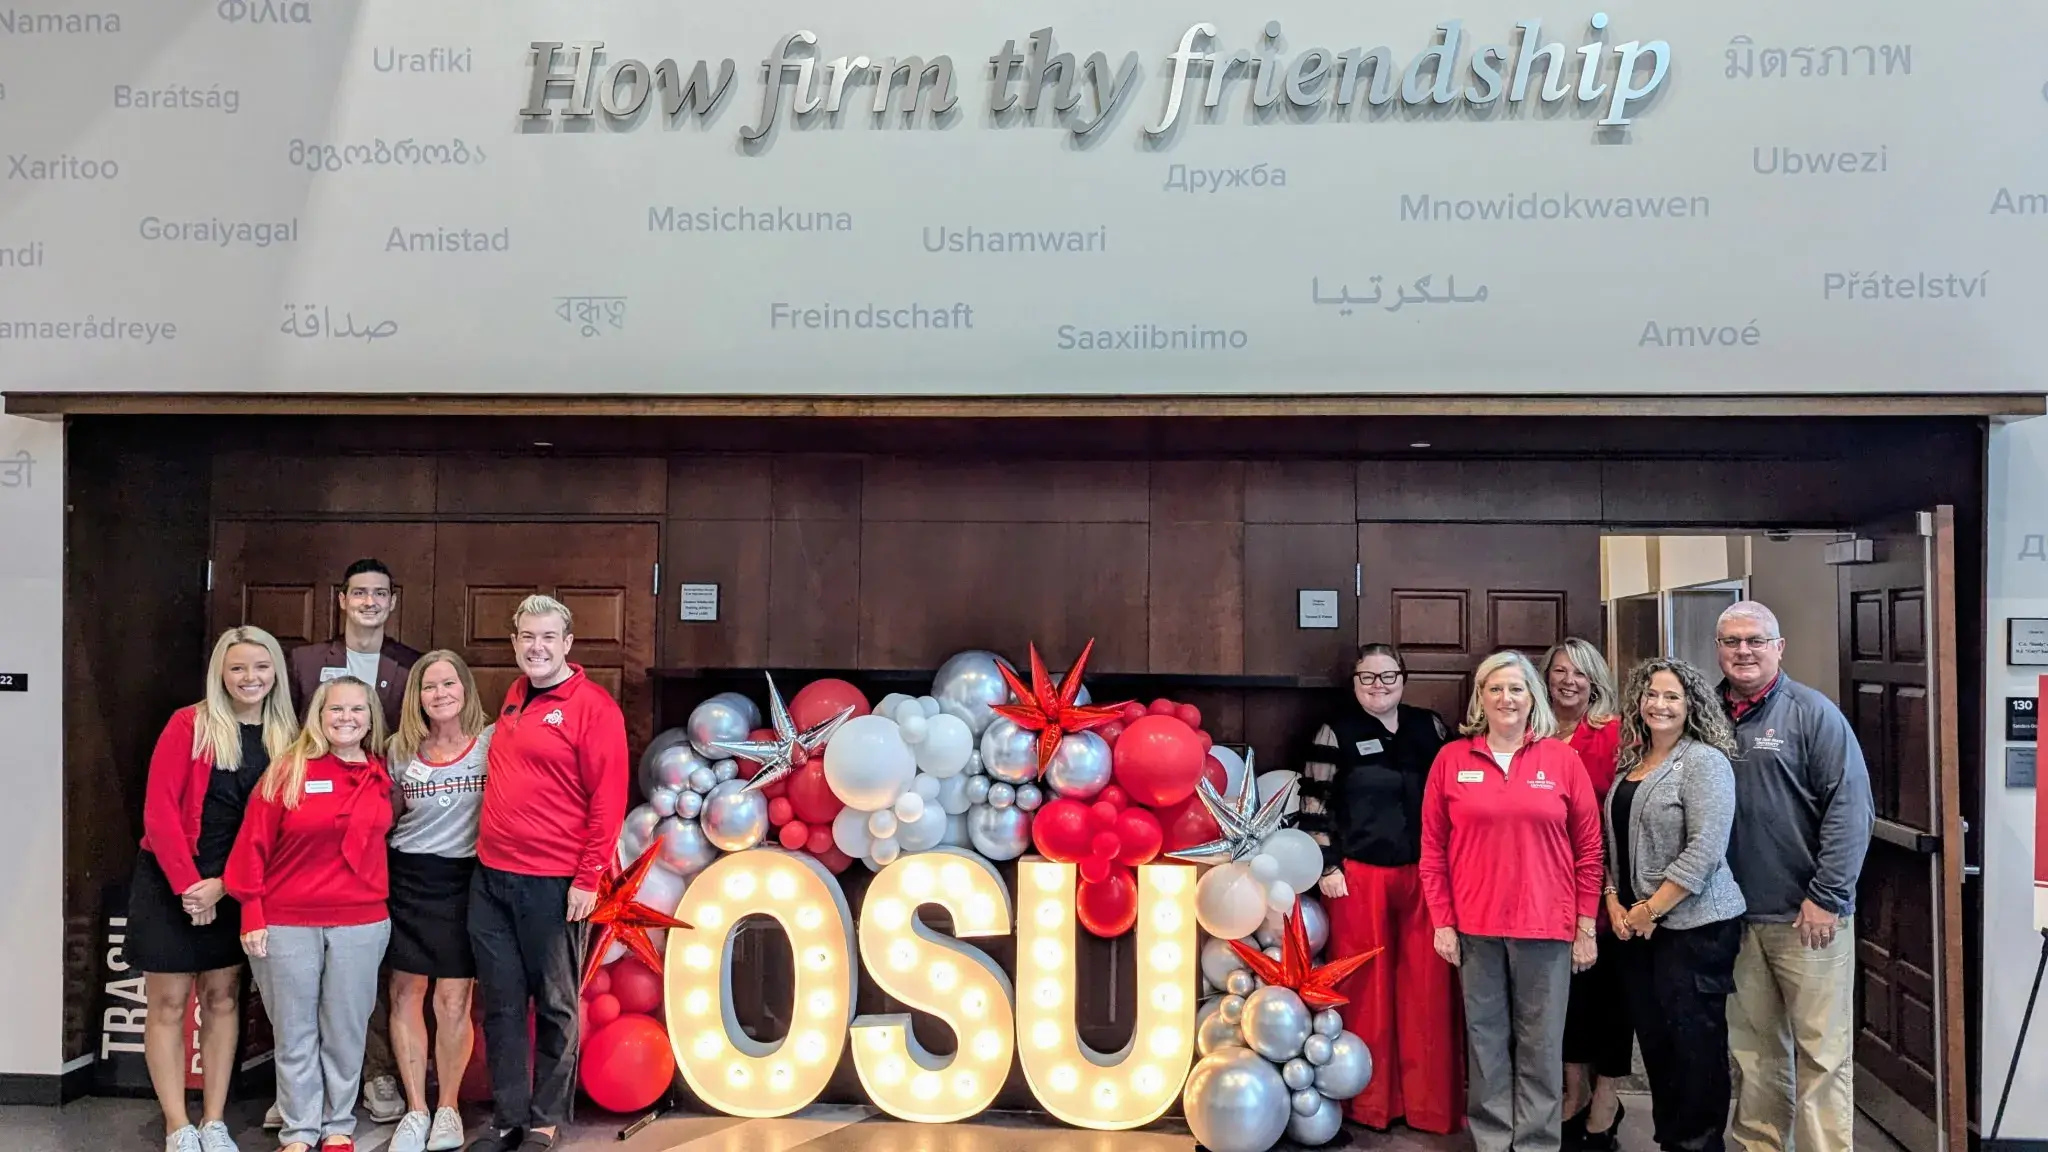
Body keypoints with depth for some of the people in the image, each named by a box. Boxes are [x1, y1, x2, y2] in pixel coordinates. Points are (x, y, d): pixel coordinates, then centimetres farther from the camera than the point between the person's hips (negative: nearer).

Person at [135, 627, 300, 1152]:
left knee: (222, 997, 8)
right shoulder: (189, 724, -9)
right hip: (169, 880, -3)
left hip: (234, 889, 3)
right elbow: (159, 809, -12)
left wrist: (224, 885, -10)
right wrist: (187, 883, -15)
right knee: (169, 1001, 1)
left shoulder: (287, 737, 0)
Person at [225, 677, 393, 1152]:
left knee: (345, 1033, 10)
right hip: (286, 924, -2)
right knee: (294, 1034, 8)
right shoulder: (288, 770, -5)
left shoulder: (381, 778, 4)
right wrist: (251, 913, -7)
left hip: (360, 924, 2)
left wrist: (379, 898, 6)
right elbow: (255, 842, -5)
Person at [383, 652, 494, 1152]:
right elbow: (386, 815, 16)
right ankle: (415, 1109, 14)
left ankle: (448, 1107, 15)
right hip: (406, 878, 3)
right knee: (406, 993, 4)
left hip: (466, 878, -2)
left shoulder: (492, 742, -5)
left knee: (453, 998, -1)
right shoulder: (400, 749, 4)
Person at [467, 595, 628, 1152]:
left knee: (555, 1007, 5)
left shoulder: (593, 706, -9)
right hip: (491, 876, 6)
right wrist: (491, 853, 17)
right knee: (501, 1004, 10)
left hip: (554, 882, -6)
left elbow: (608, 798, -12)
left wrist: (589, 877, -14)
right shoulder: (513, 698, 13)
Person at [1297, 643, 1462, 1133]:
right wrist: (1327, 866, -7)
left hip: (1424, 874, 3)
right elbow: (1315, 804, -3)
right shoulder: (1337, 733, -1)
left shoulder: (1431, 727, 9)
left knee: (1428, 987, 4)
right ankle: (1369, 1101, 16)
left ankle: (1430, 1100, 17)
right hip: (1360, 876, -3)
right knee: (1366, 986, 3)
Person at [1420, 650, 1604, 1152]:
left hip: (1546, 924, -1)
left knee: (1541, 1043, 6)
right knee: (1486, 1040, 9)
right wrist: (1442, 922, 1)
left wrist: (1586, 926, 1)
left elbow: (1589, 848, 4)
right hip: (1475, 926, 1)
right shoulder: (1451, 759, 2)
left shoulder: (1563, 759, 1)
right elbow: (1433, 850, 5)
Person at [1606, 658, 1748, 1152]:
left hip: (1694, 924, -7)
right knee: (1654, 1037, 11)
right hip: (1635, 926, 7)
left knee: (1695, 1040, -2)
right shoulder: (1630, 764, 12)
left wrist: (1650, 910, -15)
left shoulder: (1704, 761, -10)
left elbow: (1703, 850, -18)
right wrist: (1614, 903, 1)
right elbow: (1615, 845, 16)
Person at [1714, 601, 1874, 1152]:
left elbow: (1850, 808, -11)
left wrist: (1827, 897, -14)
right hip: (1736, 916, 5)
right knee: (1754, 1048, 14)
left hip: (1807, 918, -4)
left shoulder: (1812, 713, -6)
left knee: (1822, 1051, 2)